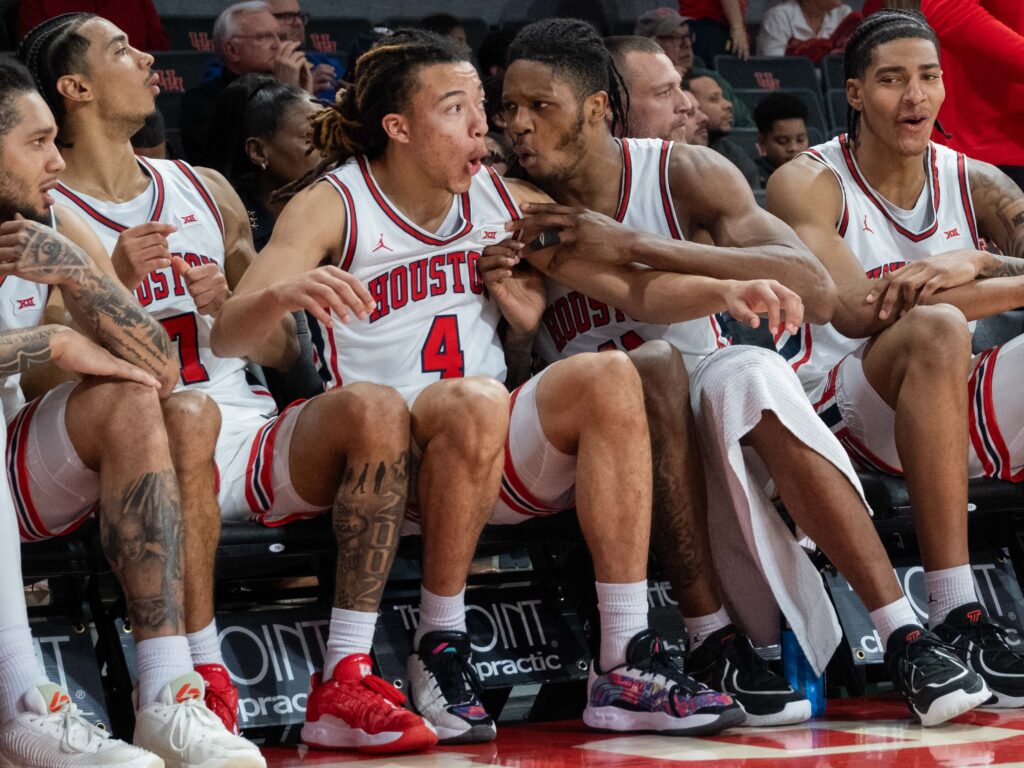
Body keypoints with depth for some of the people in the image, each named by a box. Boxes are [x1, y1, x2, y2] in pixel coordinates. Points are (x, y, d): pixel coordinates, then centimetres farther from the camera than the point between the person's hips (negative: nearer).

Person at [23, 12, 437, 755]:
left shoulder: (205, 191, 21)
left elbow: (283, 348, 21)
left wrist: (231, 306, -1)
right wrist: (113, 280, -18)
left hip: (250, 433, 5)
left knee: (376, 407, -24)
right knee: (186, 412, -38)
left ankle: (345, 683, -28)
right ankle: (206, 685, -33)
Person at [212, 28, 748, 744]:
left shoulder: (506, 203, 11)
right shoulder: (331, 207, -3)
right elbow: (227, 336, -16)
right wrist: (283, 295, -38)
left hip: (501, 458, 5)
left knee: (610, 375, -22)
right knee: (476, 402, -35)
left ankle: (627, 666, -26)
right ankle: (439, 653, -19)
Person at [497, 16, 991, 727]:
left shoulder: (685, 174, -5)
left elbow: (816, 290, -18)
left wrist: (634, 243, -23)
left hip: (708, 402, 0)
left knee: (747, 376, -34)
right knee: (654, 364, -32)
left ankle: (904, 636, -36)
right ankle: (711, 642, -33)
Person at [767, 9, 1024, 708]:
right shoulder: (808, 184, -4)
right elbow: (855, 311, -21)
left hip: (946, 421, 5)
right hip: (832, 409, -5)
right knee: (935, 329, -35)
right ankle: (956, 622, -40)